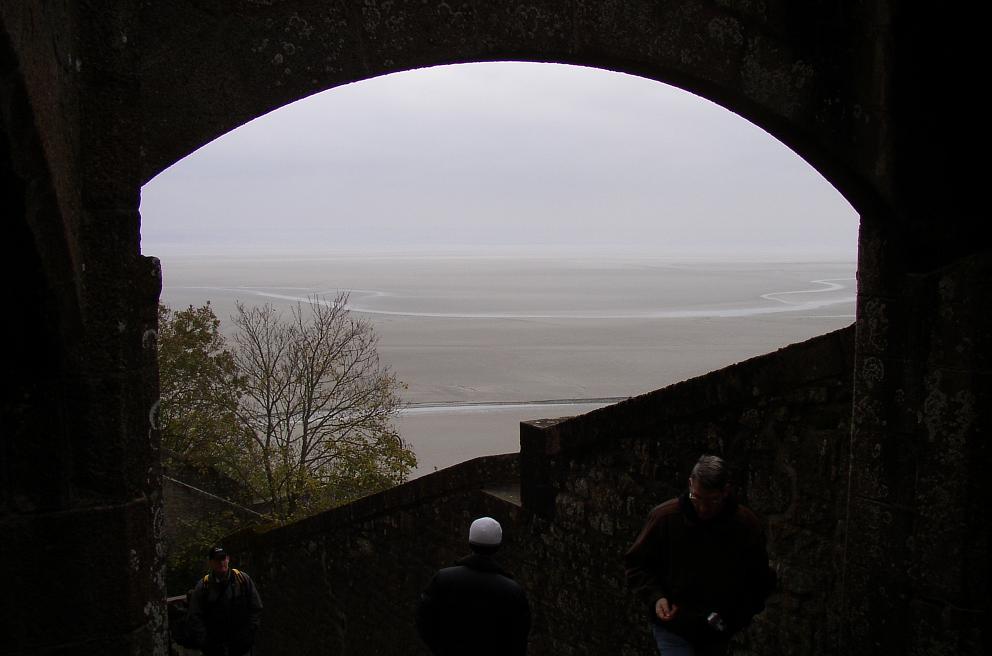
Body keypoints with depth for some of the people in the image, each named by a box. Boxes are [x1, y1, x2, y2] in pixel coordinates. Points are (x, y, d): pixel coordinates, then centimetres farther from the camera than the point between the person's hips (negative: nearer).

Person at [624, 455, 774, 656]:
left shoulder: (747, 526, -9)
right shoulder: (664, 517, -13)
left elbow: (760, 582, 5)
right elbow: (637, 563, -1)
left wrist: (737, 618, -9)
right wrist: (655, 598, -18)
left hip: (718, 634, 3)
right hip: (672, 627, -3)